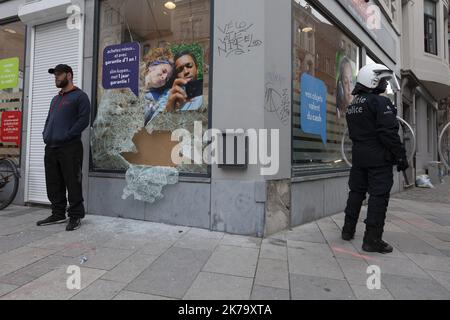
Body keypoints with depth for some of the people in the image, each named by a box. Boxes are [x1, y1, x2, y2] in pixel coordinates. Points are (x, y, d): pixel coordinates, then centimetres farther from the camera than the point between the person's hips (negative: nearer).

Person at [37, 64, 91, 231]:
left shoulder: (79, 96, 0)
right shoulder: (55, 99, 25)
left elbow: (83, 120, -11)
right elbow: (49, 120, 28)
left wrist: (67, 135, -16)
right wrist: (45, 134, 10)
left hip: (70, 147, -8)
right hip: (51, 147, 8)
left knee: (72, 183, -6)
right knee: (53, 183, 10)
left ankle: (76, 216, 2)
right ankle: (58, 214, 21)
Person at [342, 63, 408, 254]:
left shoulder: (352, 106, 13)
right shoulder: (380, 102, -13)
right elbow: (390, 133, -17)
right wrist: (401, 156, -11)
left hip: (359, 156, 8)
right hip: (379, 158, -8)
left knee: (356, 192, 15)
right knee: (379, 196, -2)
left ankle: (348, 231, 24)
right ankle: (372, 240, 2)